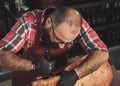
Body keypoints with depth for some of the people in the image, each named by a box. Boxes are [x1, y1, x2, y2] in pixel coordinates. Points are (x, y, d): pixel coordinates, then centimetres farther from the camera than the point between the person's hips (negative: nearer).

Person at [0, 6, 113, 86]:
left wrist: (75, 74, -39)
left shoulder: (76, 24, -25)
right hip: (29, 75, -3)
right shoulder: (29, 22, -28)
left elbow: (102, 52, -25)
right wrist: (33, 65, -41)